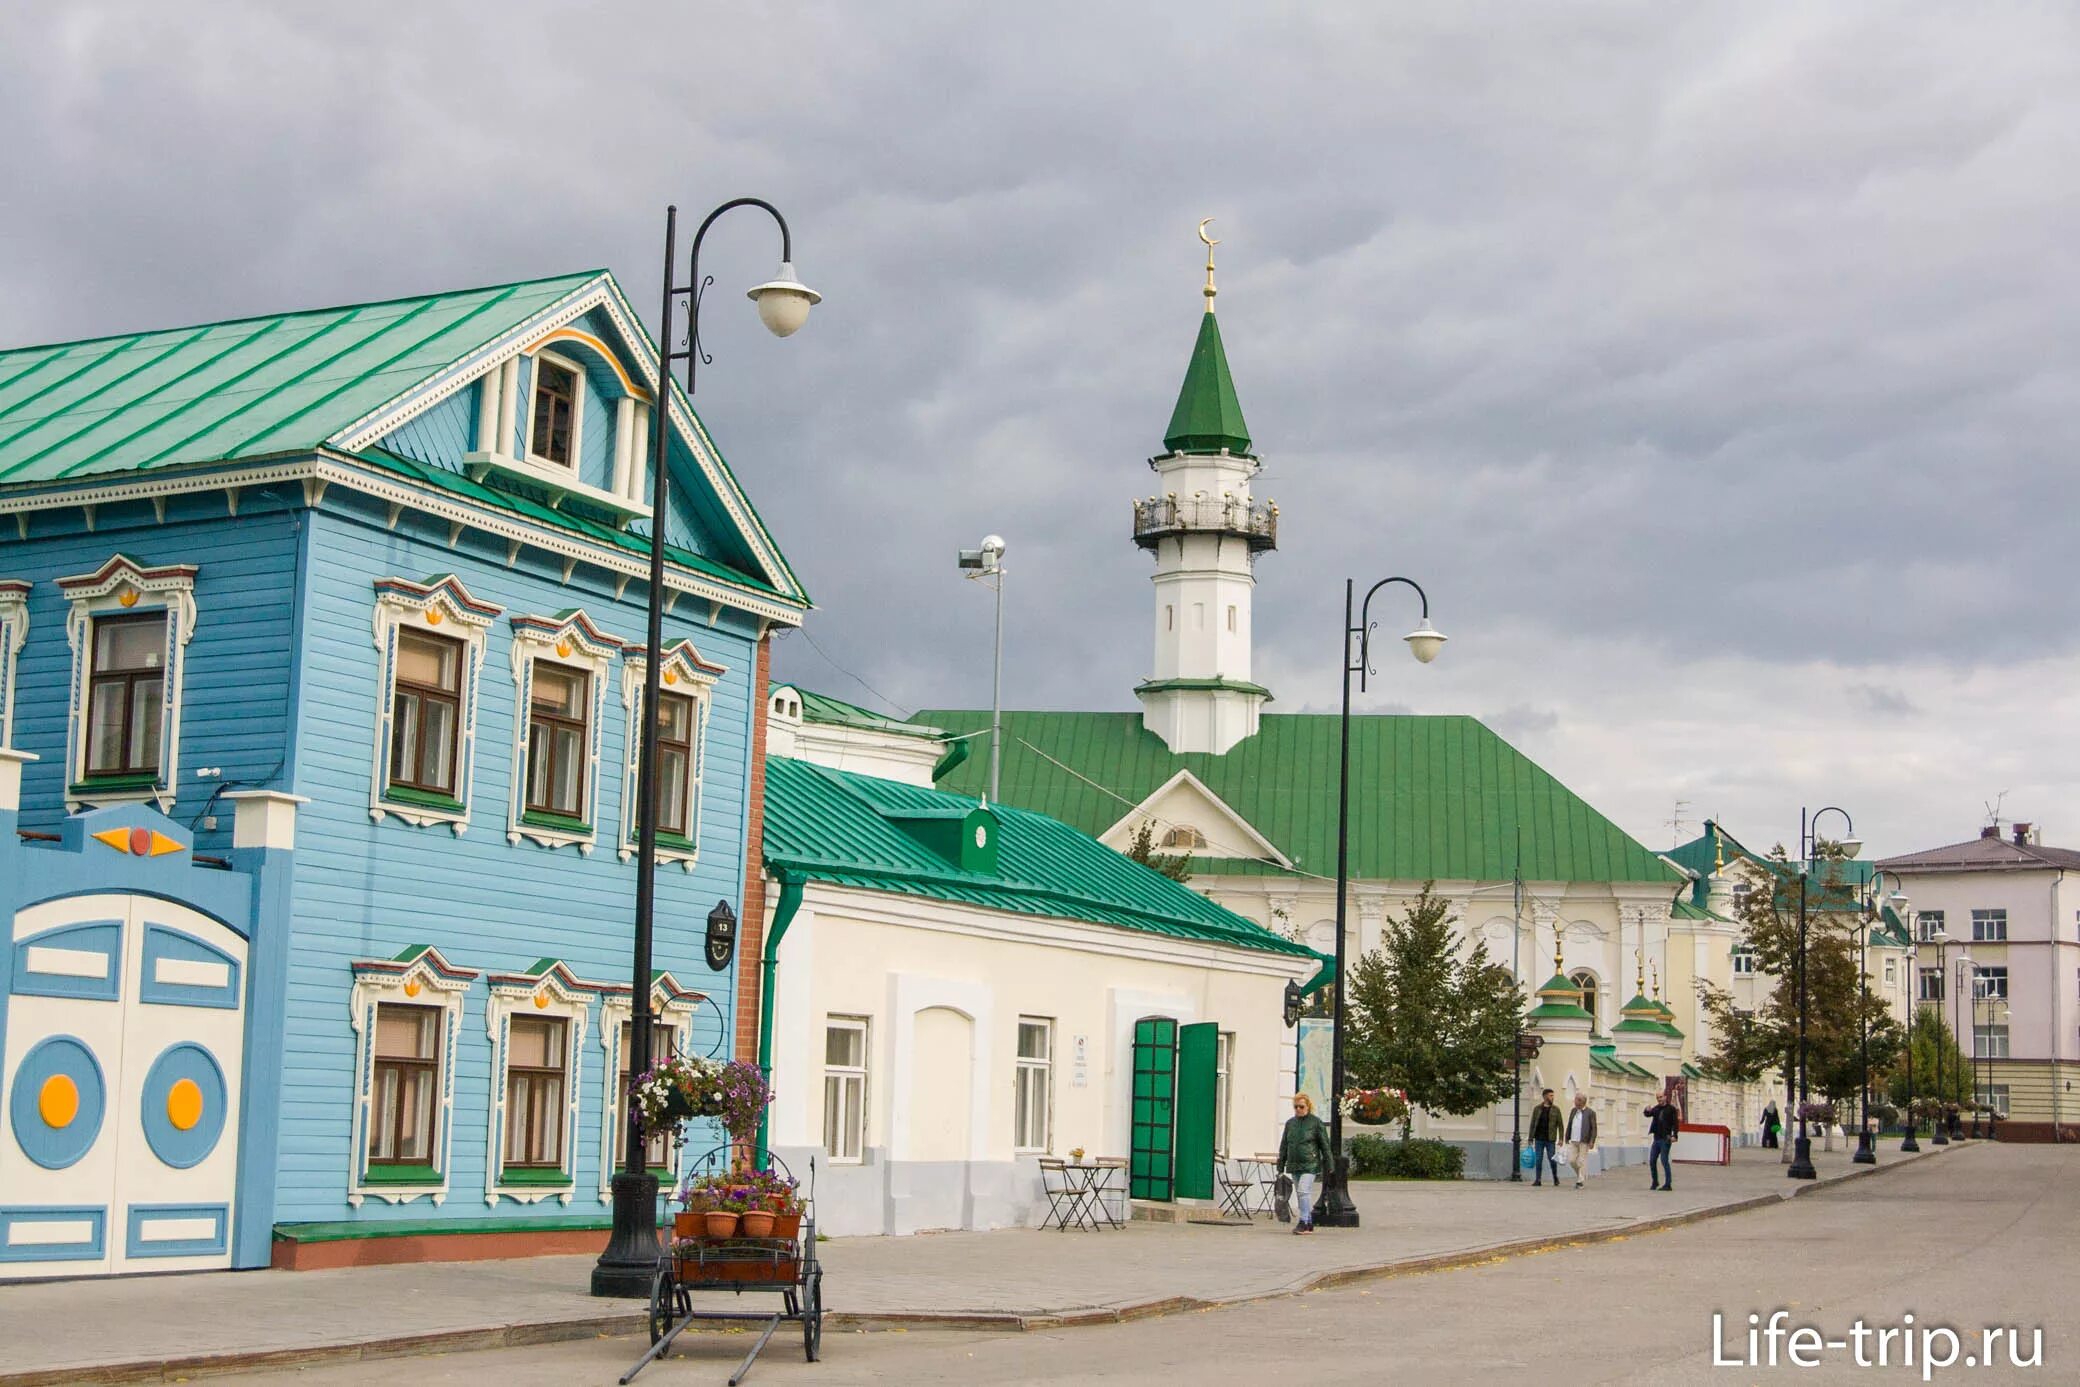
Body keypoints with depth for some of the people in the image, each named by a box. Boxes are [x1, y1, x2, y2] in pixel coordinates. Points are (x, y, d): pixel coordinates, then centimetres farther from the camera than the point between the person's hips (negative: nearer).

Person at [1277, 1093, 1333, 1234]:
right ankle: (1309, 1224, 17)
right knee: (1301, 1194, 8)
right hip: (1294, 1165, 6)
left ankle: (1303, 1222, -17)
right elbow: (1283, 1146, 16)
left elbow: (1325, 1145, 0)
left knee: (1303, 1191, -18)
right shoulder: (1290, 1123, 11)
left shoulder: (1316, 1122, -2)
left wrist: (1327, 1167, -3)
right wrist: (1280, 1167, 13)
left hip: (1310, 1164, -5)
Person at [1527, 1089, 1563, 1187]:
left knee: (1552, 1159, 1)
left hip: (1550, 1139, -1)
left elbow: (1560, 1125, 1)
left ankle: (1555, 1178, 20)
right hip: (1539, 1139, 1)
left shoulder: (1555, 1109, 3)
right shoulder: (1537, 1109, 6)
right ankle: (1538, 1180, 6)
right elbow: (1532, 1124, 7)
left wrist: (1560, 1139, -7)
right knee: (1538, 1160, 1)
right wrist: (1531, 1139, 3)